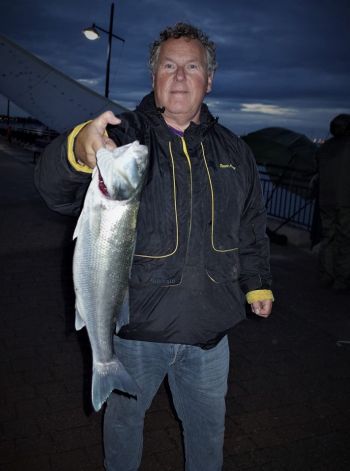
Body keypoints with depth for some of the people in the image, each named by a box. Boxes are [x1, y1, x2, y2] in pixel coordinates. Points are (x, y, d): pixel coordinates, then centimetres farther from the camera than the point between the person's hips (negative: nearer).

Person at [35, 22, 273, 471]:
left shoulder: (232, 149, 4)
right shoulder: (122, 135, -10)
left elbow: (251, 226, 15)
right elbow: (55, 186, -27)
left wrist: (257, 283, 14)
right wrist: (79, 150, -48)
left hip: (209, 327, 3)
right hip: (136, 323, -2)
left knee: (208, 424, 23)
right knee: (124, 417, 21)